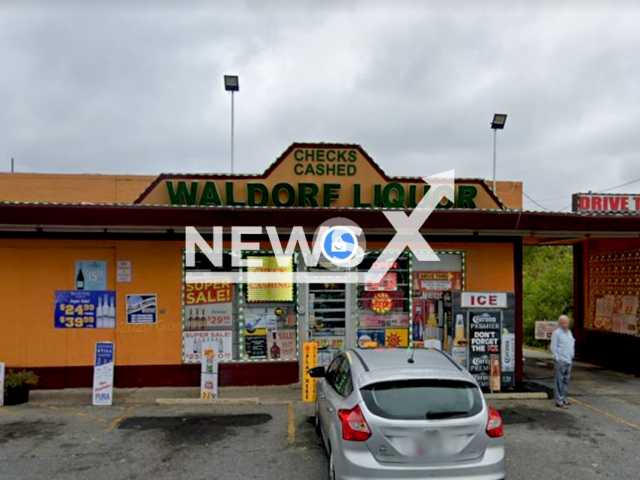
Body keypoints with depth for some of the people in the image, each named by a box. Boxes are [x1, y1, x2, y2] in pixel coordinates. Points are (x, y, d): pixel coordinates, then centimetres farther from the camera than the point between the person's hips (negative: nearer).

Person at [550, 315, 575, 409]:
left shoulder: (569, 332, 15)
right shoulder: (556, 333, -8)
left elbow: (572, 344, 23)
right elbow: (553, 347, -10)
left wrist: (572, 355, 14)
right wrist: (557, 359, -13)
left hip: (569, 360, 7)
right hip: (561, 361, -7)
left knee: (566, 380, 11)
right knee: (560, 381, -5)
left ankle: (563, 398, 21)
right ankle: (559, 401, -2)